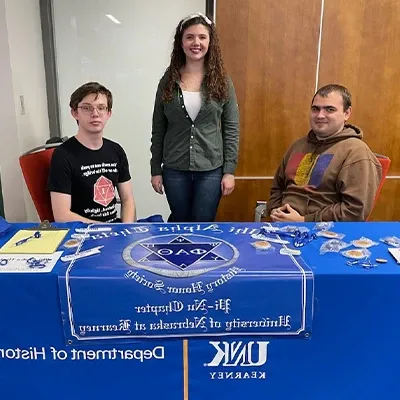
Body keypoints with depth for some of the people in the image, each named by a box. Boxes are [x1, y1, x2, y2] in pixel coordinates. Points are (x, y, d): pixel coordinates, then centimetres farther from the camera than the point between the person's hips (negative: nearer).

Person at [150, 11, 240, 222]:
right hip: (174, 169, 1)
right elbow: (158, 129, 4)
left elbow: (231, 129, -1)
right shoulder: (168, 80, 1)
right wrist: (155, 169, 2)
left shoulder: (222, 82, -1)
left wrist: (229, 170, -6)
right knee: (179, 223, 15)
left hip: (211, 169, -1)